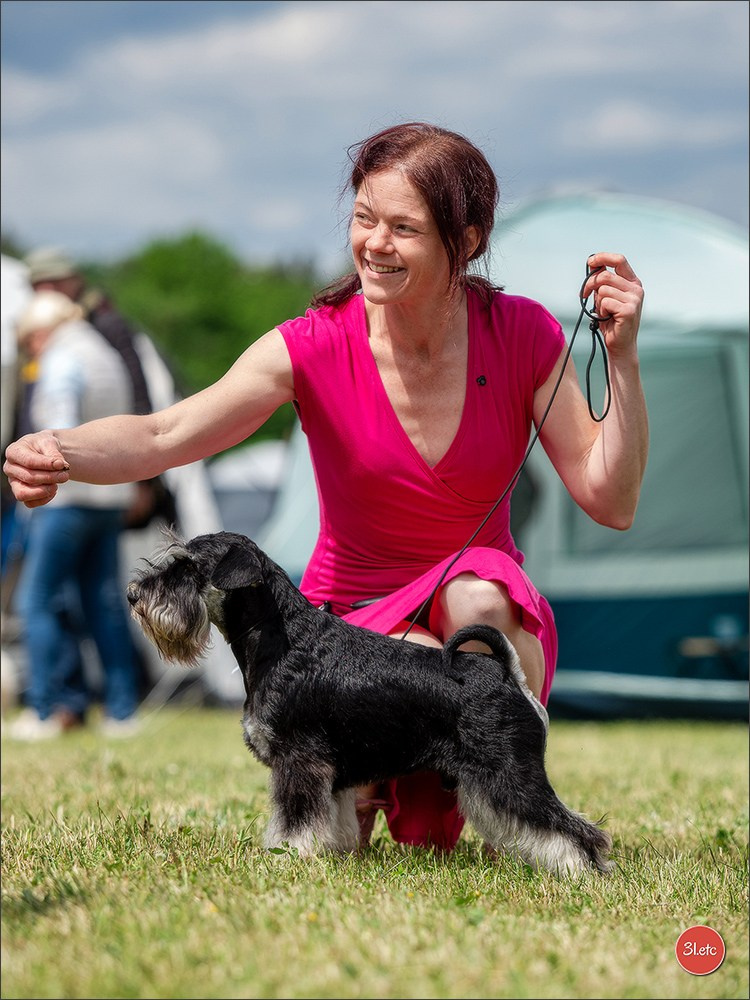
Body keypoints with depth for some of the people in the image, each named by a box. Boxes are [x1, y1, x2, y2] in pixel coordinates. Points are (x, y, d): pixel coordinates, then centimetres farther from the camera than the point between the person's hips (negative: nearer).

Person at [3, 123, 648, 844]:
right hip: (354, 623, 0)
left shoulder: (522, 336, -9)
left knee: (477, 593, -35)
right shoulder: (316, 347, -14)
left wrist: (622, 356, -21)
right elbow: (165, 435, -27)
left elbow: (612, 502, -10)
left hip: (488, 615, 0)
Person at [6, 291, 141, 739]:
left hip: (71, 497, -9)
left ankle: (48, 710, -4)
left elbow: (62, 431, -23)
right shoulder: (109, 357, 17)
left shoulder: (61, 362, -11)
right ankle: (123, 711, 10)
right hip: (112, 497, 9)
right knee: (105, 602, 10)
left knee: (38, 602, -2)